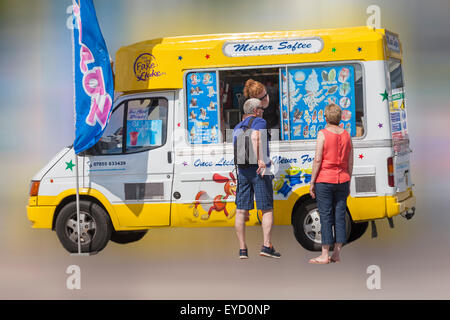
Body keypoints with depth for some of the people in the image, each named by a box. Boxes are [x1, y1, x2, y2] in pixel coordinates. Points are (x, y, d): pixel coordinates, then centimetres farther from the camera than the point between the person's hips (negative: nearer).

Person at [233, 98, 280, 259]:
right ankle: (267, 246, -10)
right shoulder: (259, 122, -2)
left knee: (241, 210, 3)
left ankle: (242, 249, 1)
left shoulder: (237, 128, 19)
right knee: (267, 209, -1)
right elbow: (255, 137, -23)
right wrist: (260, 160, -28)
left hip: (242, 171, 6)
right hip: (260, 171, -6)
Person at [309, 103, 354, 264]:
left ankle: (324, 255, -1)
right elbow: (350, 162, 9)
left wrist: (312, 182, -7)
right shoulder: (346, 135, 7)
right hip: (342, 180, 5)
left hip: (324, 180, -5)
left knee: (326, 217, -3)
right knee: (340, 217, 7)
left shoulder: (323, 134, -9)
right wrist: (348, 183, 16)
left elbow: (318, 160, -12)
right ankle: (337, 254, 9)